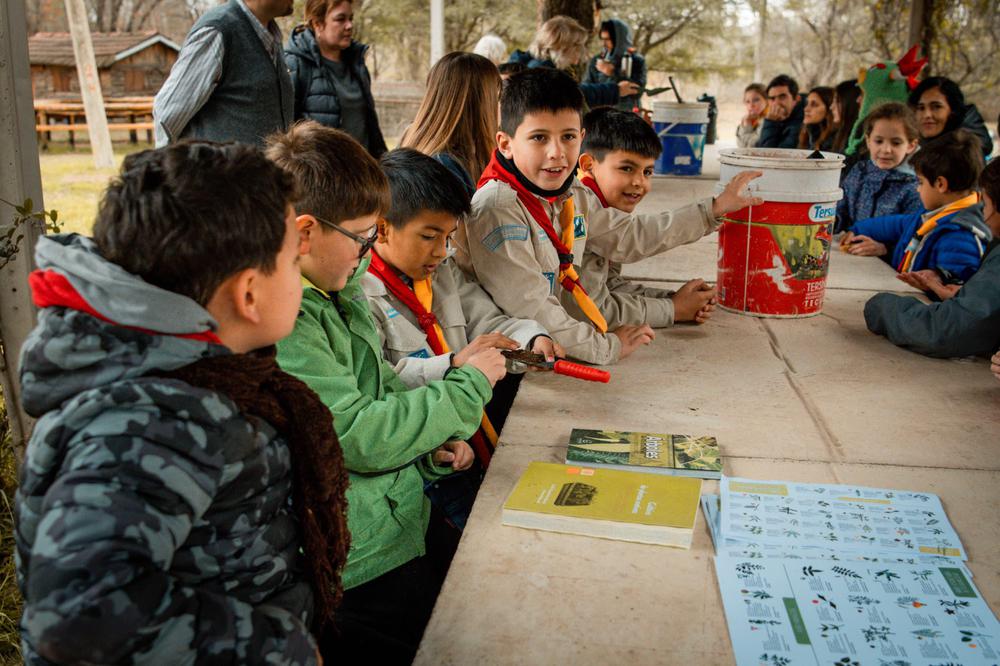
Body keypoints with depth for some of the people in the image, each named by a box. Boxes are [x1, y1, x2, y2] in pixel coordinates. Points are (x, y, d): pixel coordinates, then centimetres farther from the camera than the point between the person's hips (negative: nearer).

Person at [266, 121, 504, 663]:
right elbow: (360, 436, -24)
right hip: (357, 565, -9)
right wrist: (469, 384, -13)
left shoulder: (338, 298, 7)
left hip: (405, 519, 9)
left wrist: (431, 451, 1)